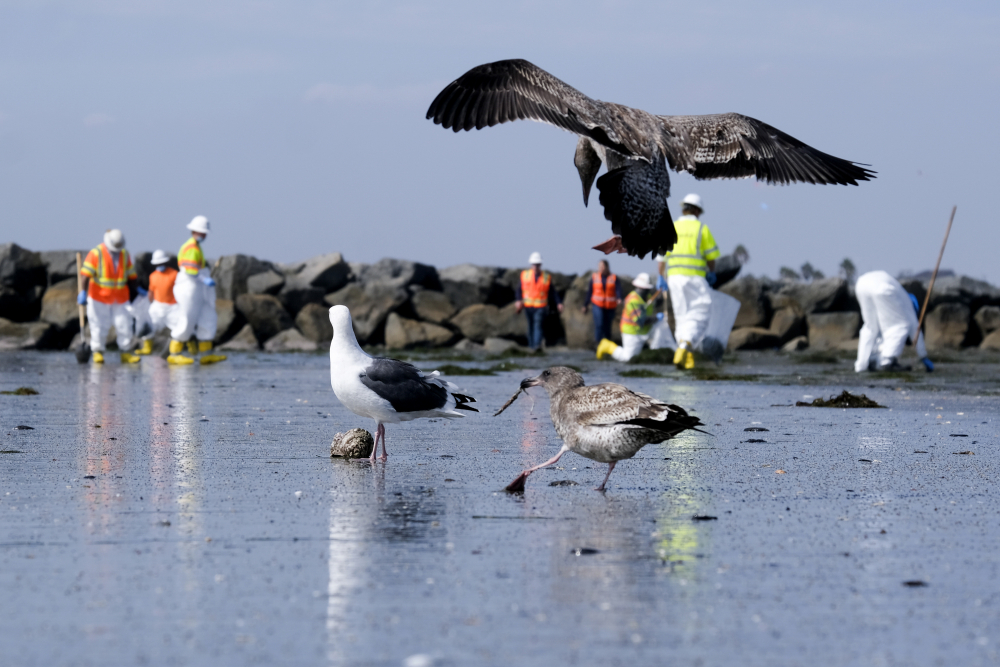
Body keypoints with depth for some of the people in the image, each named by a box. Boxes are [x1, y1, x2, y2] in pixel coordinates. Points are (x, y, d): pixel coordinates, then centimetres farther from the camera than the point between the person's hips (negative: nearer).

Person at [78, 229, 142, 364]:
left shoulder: (125, 254, 5)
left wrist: (135, 291, 18)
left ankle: (126, 354, 8)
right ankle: (98, 352, 6)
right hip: (99, 297, -4)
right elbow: (86, 274, -18)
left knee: (124, 325, 1)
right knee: (99, 326, -4)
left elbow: (131, 275, 17)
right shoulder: (96, 254, -11)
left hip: (120, 297, 4)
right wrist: (83, 292, -27)